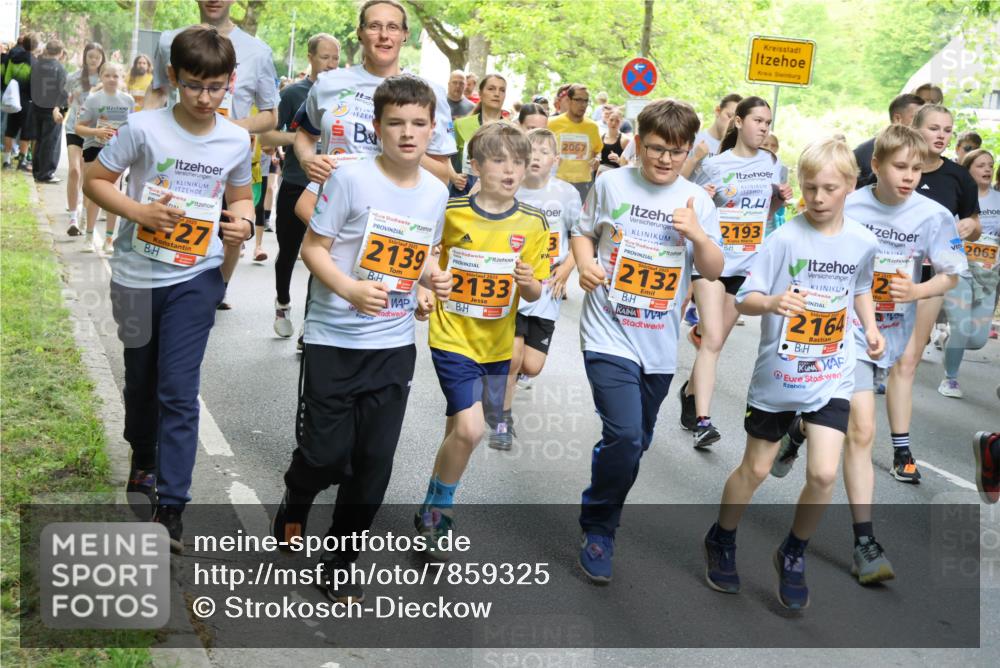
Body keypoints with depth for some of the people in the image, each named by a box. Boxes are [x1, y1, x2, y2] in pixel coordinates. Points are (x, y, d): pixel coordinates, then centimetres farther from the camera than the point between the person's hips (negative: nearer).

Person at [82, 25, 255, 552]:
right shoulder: (144, 128, -12)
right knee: (141, 378, 19)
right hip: (138, 274, 0)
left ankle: (170, 509, -2)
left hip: (196, 276, 0)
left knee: (179, 390, -7)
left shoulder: (236, 141, -4)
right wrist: (138, 211, -21)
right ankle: (143, 457, 47)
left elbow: (240, 196, 12)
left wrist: (243, 223, -11)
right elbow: (95, 180, -4)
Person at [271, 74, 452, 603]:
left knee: (373, 464, 6)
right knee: (326, 454, 2)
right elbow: (313, 248, -10)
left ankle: (339, 562, 24)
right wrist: (350, 289, -26)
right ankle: (294, 507, 38)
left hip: (394, 346, 4)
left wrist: (434, 277, -4)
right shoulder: (351, 179, -13)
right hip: (334, 340, -4)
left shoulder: (436, 192, 3)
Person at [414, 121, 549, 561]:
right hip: (453, 338, -4)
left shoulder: (533, 224, -3)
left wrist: (528, 282, -19)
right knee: (469, 429, -17)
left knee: (459, 430, 16)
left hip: (497, 344, 4)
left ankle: (434, 511, 40)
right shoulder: (449, 212, -10)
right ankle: (438, 512, 6)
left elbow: (534, 294, 2)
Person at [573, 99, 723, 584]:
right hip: (609, 335, -3)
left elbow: (713, 271, 3)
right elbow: (583, 232, 11)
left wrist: (698, 234, -16)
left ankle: (602, 513, 38)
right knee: (624, 436, -17)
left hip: (660, 343, 4)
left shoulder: (697, 201, 3)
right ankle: (597, 527, 4)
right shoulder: (611, 184, -1)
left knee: (636, 442, 15)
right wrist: (585, 264, -9)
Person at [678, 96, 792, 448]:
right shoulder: (715, 164, -5)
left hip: (747, 264, 4)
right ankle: (702, 420, -17)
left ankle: (691, 392, 34)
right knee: (713, 340, -15)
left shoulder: (771, 163, 6)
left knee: (716, 340, 11)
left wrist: (781, 198, -2)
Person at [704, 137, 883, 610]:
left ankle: (793, 555, 16)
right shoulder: (786, 238, -14)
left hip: (832, 376, 2)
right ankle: (721, 541, 38)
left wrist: (870, 327, 1)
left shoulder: (863, 242, -2)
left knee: (823, 474, -10)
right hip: (778, 374, -2)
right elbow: (743, 299, -15)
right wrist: (771, 302, -36)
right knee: (755, 470, 12)